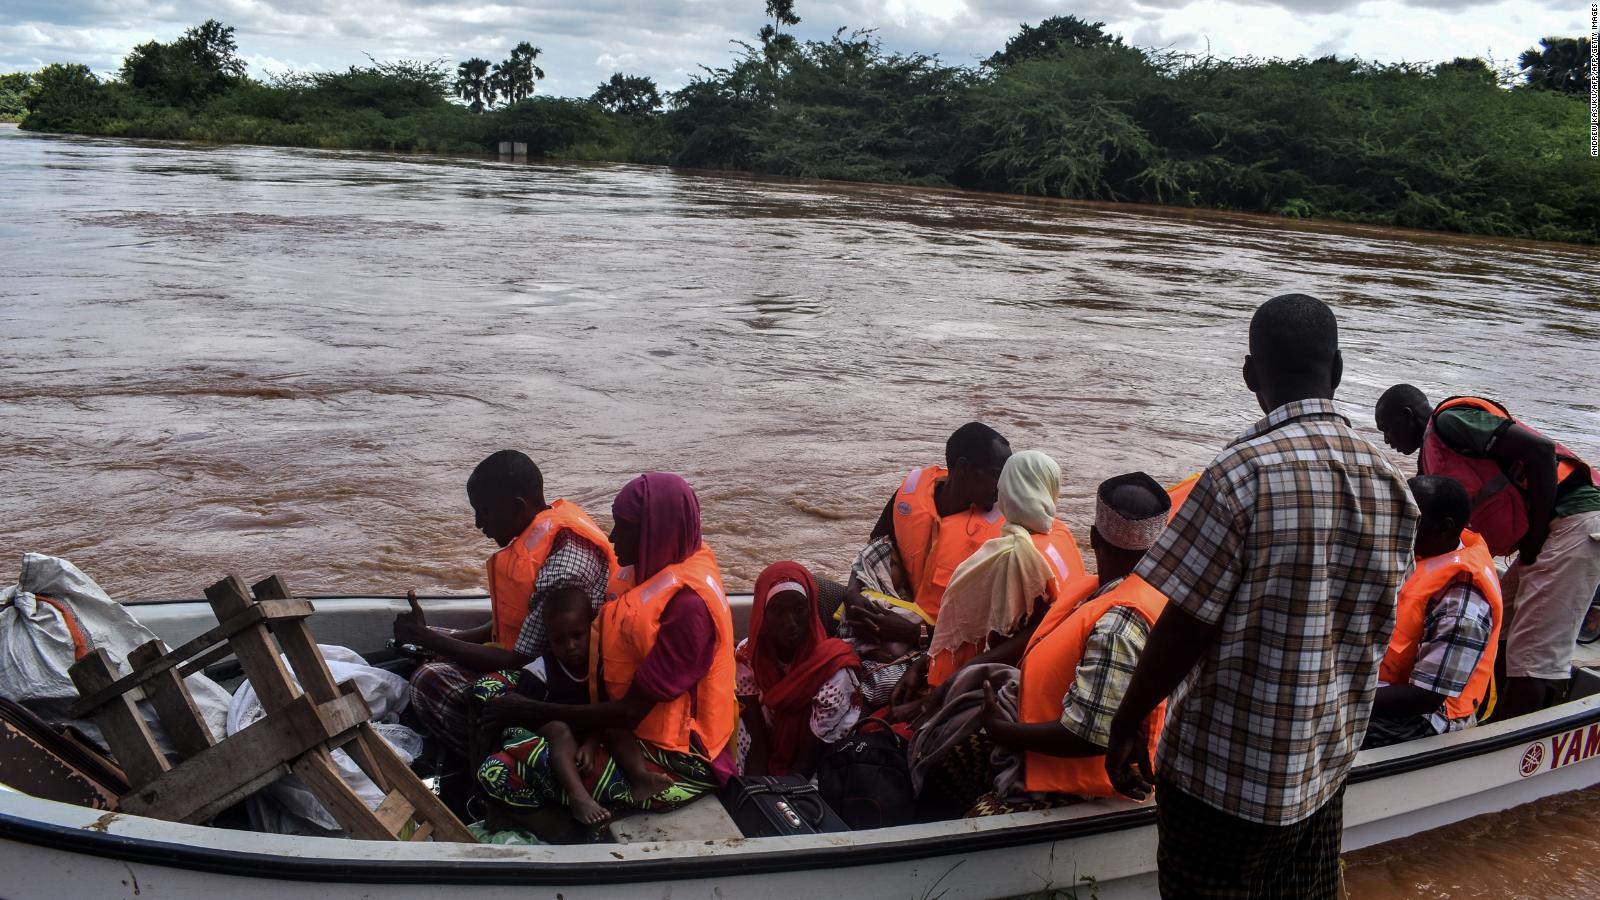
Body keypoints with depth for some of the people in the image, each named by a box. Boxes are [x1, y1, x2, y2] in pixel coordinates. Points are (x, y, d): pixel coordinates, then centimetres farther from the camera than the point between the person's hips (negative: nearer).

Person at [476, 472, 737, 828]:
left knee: (499, 774, -18)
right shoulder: (671, 570, 4)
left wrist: (531, 712, -15)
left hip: (676, 767, -10)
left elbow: (630, 712, -22)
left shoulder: (688, 604, -24)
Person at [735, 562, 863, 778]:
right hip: (764, 780, 3)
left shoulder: (833, 668, -16)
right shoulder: (748, 657, -6)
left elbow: (810, 757, -13)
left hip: (809, 782, -3)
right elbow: (756, 744, -7)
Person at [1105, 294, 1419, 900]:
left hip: (1226, 766, -6)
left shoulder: (1244, 471, -21)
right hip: (1328, 760, 6)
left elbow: (1185, 627, -18)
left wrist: (1127, 722, -6)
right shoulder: (1390, 483, -1)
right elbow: (1372, 629, 9)